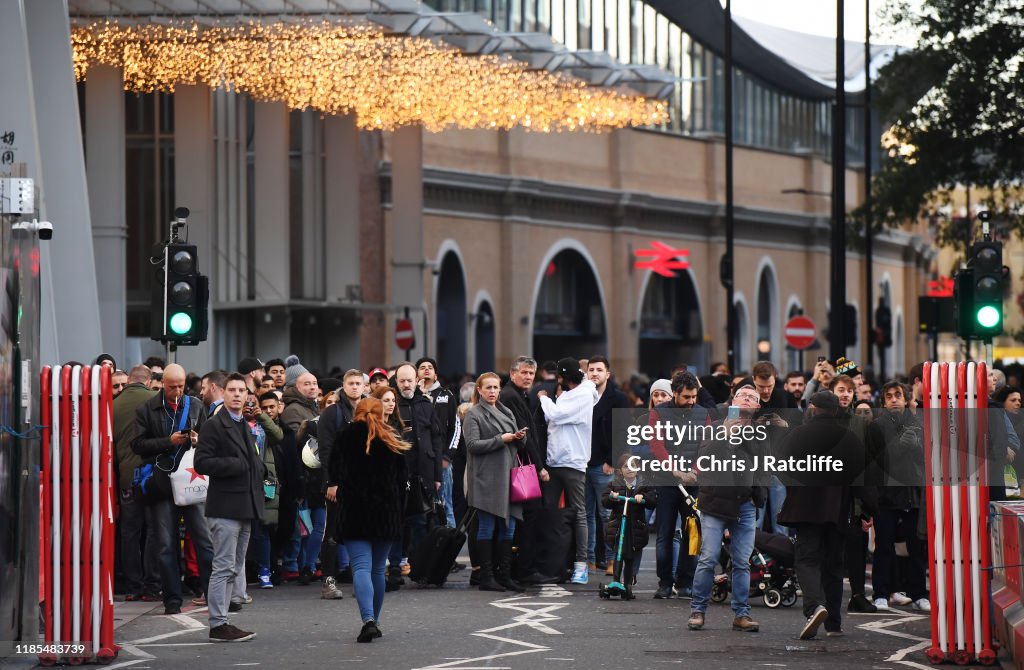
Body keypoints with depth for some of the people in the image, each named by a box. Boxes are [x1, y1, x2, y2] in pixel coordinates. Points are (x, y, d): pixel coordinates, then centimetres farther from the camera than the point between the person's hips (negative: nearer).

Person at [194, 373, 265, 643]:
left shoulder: (247, 427, 20)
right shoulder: (213, 426, -7)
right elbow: (202, 462, -16)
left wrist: (259, 471, 11)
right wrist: (234, 466, -19)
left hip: (245, 508, 9)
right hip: (225, 506, -9)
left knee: (233, 569, 12)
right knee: (224, 567, -9)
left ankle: (221, 622, 17)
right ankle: (218, 625, -7)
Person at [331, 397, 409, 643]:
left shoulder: (347, 437, -1)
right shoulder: (391, 440, 7)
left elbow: (337, 474, -6)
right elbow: (402, 479, 8)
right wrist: (399, 511, 12)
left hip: (355, 512, -3)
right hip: (387, 512, 3)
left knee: (361, 567, -9)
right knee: (378, 569, 13)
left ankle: (368, 620, -27)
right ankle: (375, 621, 18)